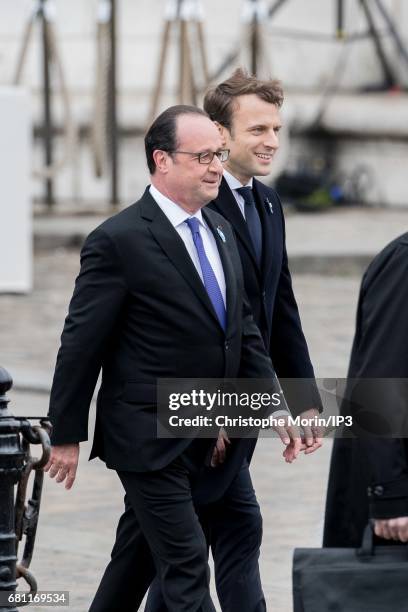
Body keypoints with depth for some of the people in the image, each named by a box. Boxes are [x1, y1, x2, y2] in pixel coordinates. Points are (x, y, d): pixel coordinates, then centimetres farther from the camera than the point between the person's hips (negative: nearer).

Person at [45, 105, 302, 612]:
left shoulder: (219, 231, 10)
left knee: (142, 552, 19)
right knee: (186, 568, -8)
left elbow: (243, 330, 15)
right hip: (147, 435, -8)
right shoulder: (119, 240, -15)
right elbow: (81, 343, -12)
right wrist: (67, 436, -9)